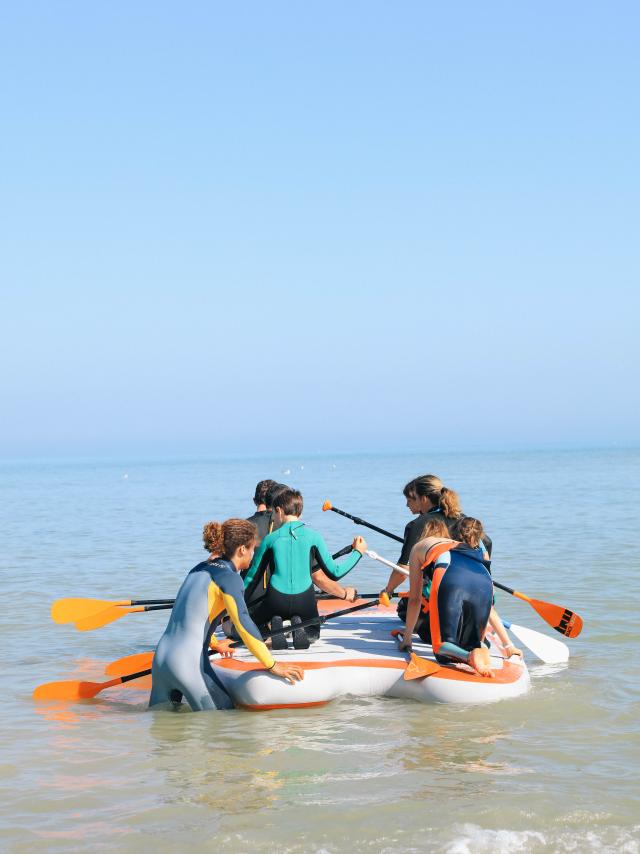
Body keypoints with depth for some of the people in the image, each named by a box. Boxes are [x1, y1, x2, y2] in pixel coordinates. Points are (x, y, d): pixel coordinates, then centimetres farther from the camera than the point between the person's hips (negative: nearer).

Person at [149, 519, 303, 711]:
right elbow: (243, 625, -18)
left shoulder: (200, 569, 16)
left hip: (160, 658, 8)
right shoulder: (229, 578, -9)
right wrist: (272, 666, -13)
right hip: (189, 664, -8)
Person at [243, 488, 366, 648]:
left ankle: (274, 625, -10)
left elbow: (252, 577, 7)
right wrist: (358, 552, 17)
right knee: (313, 634, 30)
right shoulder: (312, 536, -1)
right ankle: (299, 625, -6)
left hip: (275, 601, -1)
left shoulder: (270, 539, 1)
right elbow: (334, 573, 2)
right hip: (305, 602, 1)